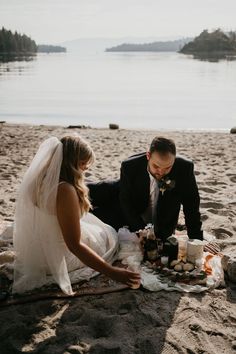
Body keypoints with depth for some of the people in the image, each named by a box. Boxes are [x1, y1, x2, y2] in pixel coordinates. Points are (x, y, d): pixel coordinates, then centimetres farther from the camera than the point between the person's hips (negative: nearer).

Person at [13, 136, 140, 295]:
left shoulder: (40, 178, -6)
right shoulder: (65, 189, -32)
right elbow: (74, 245, -30)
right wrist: (112, 272, -29)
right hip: (55, 259, -7)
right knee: (109, 236, 15)